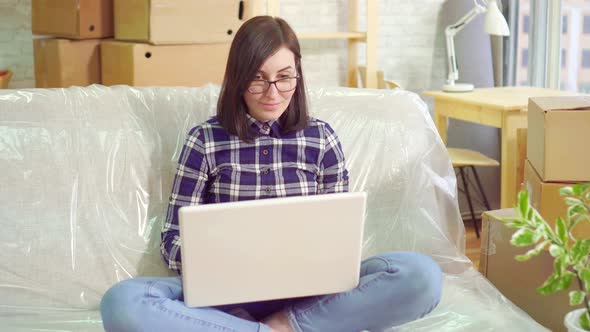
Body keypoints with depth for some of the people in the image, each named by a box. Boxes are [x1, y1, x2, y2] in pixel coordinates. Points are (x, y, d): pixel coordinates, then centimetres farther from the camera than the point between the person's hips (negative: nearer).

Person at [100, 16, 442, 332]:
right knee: (123, 304, -32)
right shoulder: (205, 139, 4)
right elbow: (173, 240, 3)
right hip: (228, 294, -1)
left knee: (422, 275, -25)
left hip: (306, 294, 1)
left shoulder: (321, 137, 8)